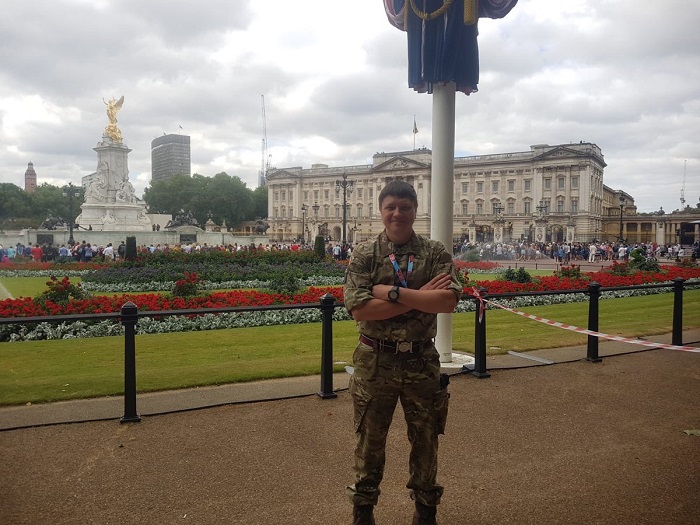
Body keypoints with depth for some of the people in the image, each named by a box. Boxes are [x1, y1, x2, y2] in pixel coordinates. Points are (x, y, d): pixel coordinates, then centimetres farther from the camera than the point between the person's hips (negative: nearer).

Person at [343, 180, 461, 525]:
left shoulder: (436, 253, -1)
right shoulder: (364, 254, -4)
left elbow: (449, 301, -16)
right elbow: (359, 309, -17)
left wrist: (393, 293, -21)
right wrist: (419, 296, -19)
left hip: (422, 361, 1)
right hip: (375, 362, -1)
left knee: (426, 440, 17)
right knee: (370, 440, 14)